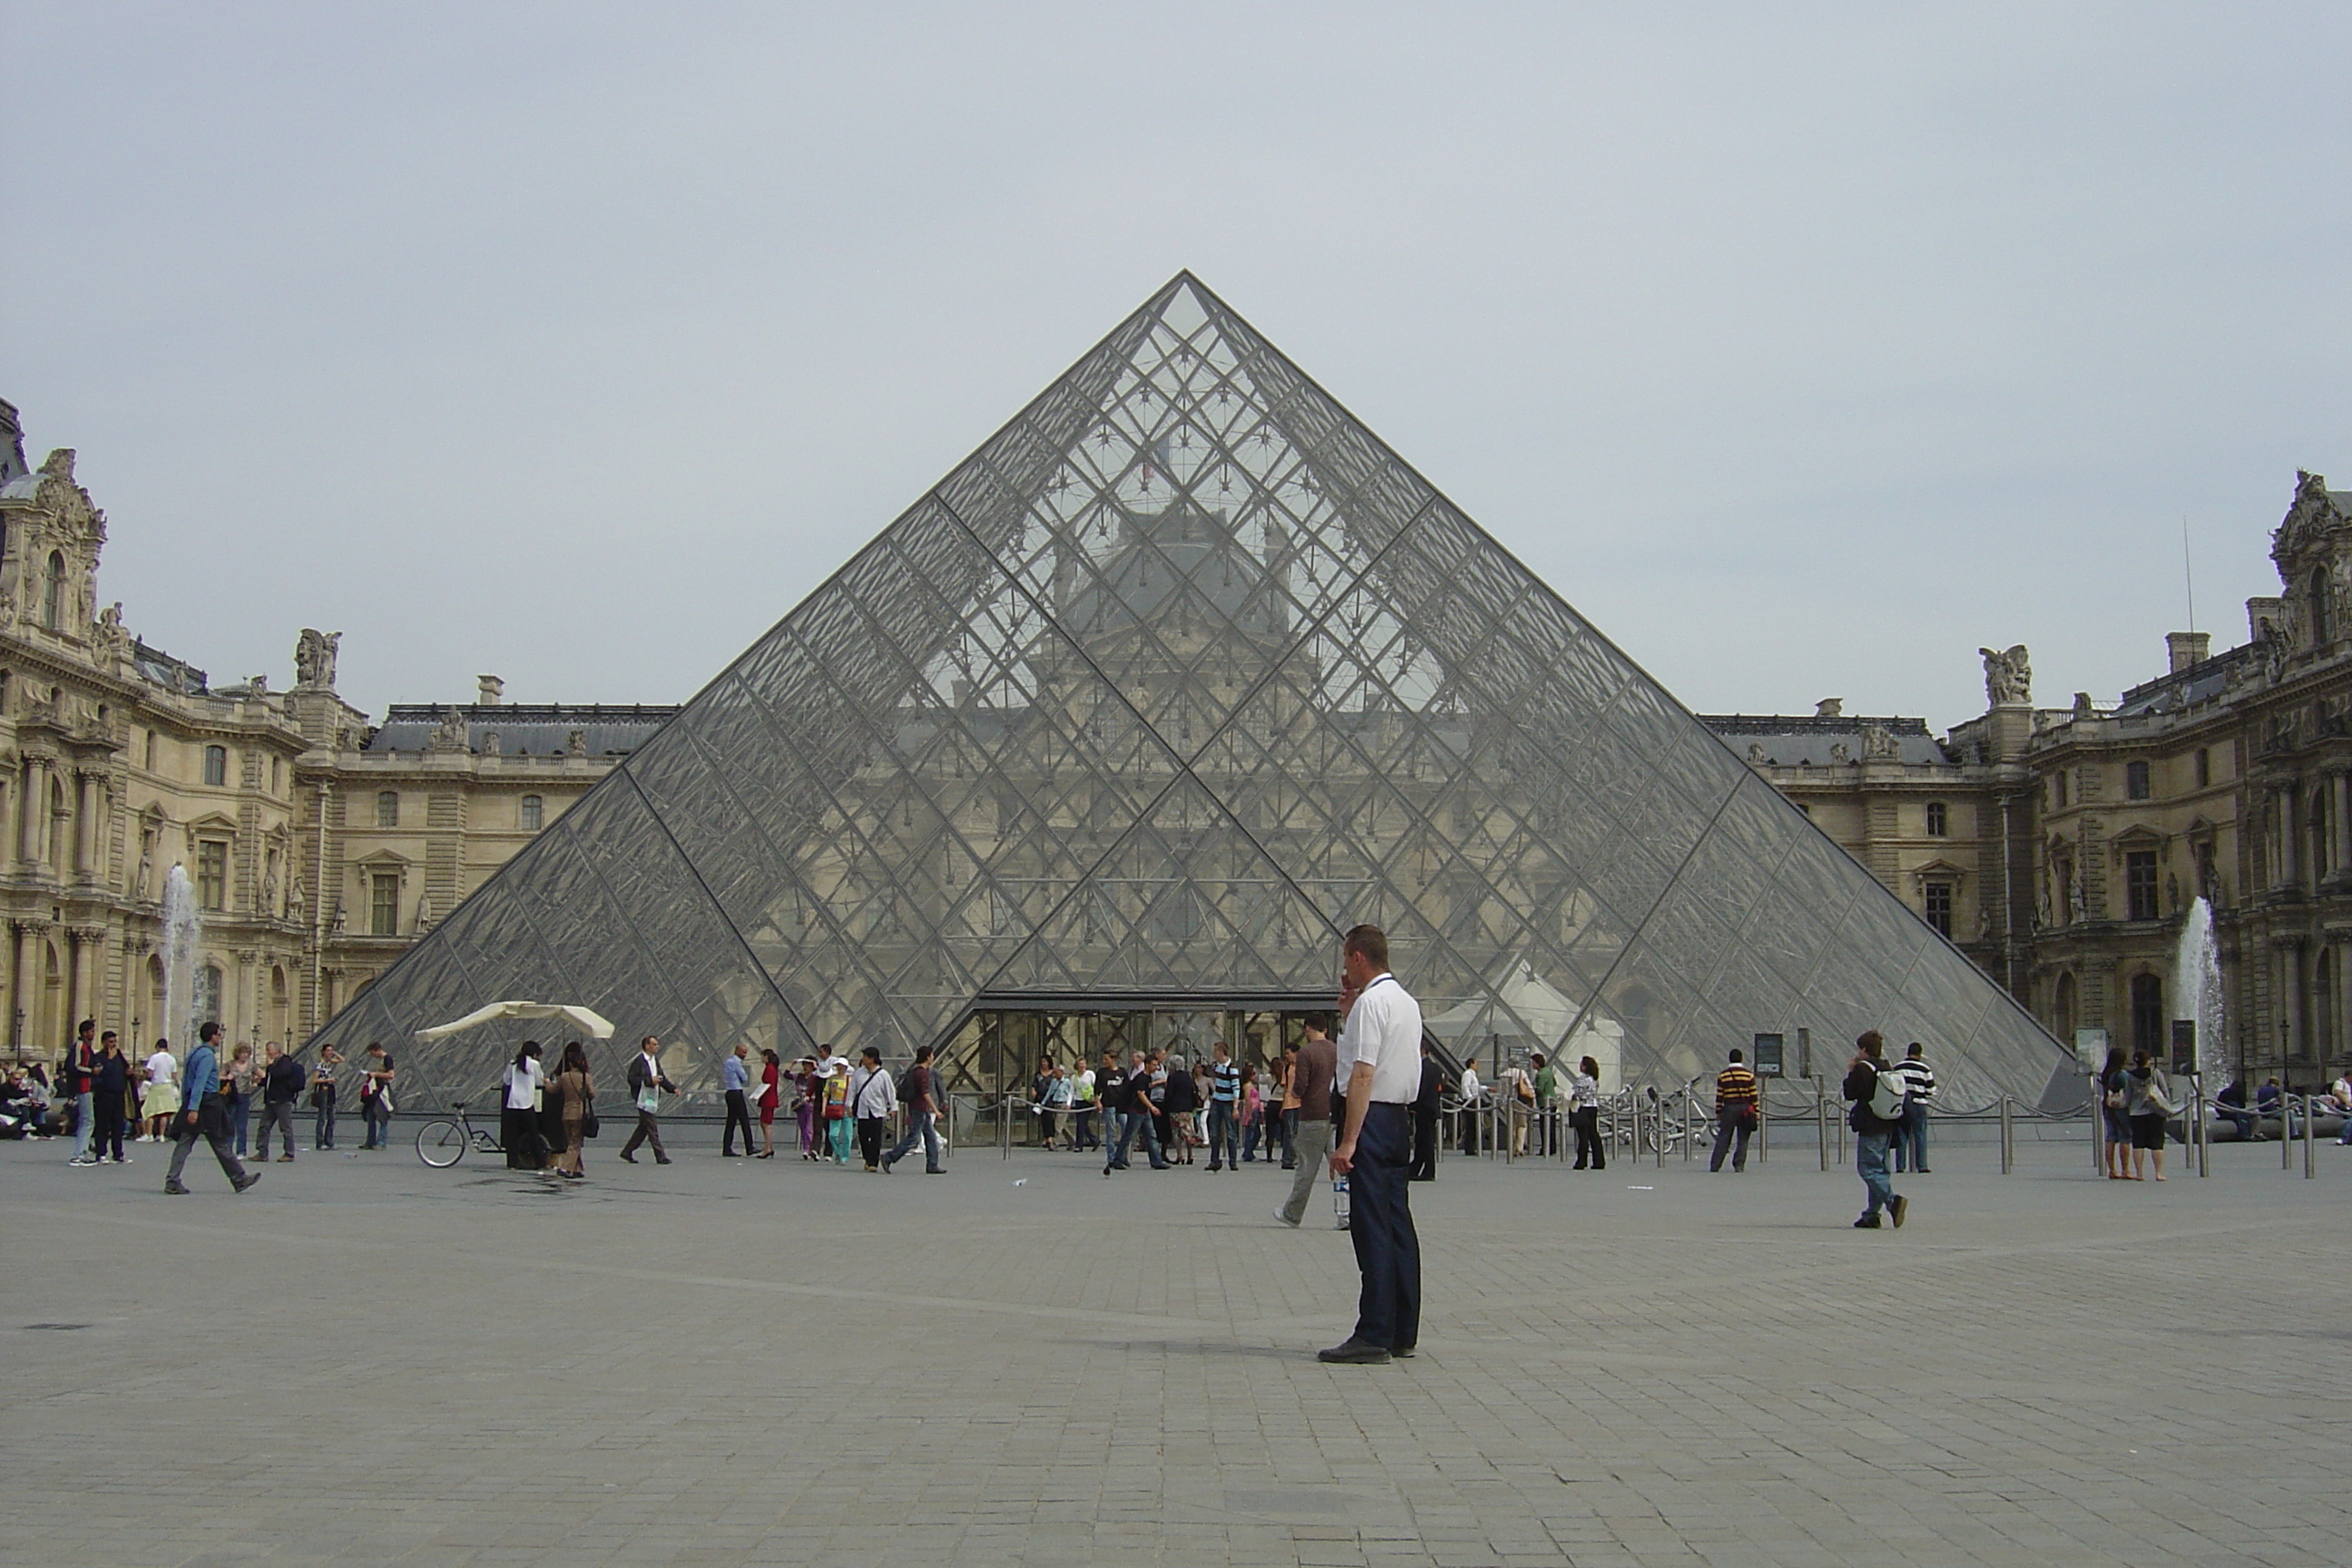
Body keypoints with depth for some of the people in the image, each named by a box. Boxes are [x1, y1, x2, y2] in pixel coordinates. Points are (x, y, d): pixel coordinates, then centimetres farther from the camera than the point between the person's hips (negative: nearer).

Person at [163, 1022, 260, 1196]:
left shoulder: (193, 1053, 15)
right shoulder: (208, 1055, -13)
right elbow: (199, 1083, -21)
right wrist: (194, 1108, -26)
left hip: (191, 1101, 8)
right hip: (208, 1103, -8)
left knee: (185, 1143, 4)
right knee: (221, 1144, 2)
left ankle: (172, 1182, -3)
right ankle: (239, 1180, 12)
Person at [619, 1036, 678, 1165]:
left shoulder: (655, 1060, 14)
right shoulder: (638, 1061, -12)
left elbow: (662, 1078, 19)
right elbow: (631, 1079, -17)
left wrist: (673, 1088, 5)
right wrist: (649, 1081, -23)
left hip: (653, 1098, 9)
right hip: (643, 1099, -9)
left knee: (644, 1127, 14)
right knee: (652, 1128, -7)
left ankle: (627, 1152, 24)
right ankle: (660, 1156, -5)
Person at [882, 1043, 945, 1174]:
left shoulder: (913, 1070, 14)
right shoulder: (922, 1073, -16)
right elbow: (925, 1093, -22)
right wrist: (935, 1110, -19)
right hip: (919, 1109, -10)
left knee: (931, 1136, 9)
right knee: (912, 1137, -7)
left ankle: (932, 1165, 9)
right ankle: (889, 1158, -4)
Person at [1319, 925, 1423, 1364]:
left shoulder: (1371, 1002, -12)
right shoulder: (1406, 1002, 17)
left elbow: (1363, 1074, -19)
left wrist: (1348, 1141, -21)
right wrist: (1349, 1012, 22)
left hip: (1373, 1118, -10)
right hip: (1401, 1118, 10)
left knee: (1372, 1228, -9)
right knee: (1398, 1225, 11)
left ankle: (1373, 1337, -11)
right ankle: (1402, 1333, 14)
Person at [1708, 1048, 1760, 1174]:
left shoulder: (1723, 1076, 1)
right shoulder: (1749, 1075, -1)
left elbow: (1719, 1097, 2)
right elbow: (1753, 1097, -1)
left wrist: (1718, 1113, 8)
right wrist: (1756, 1113, 5)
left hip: (1729, 1109, 1)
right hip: (1745, 1109, -1)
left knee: (1723, 1138, 3)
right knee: (1742, 1139, 6)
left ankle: (1714, 1166, -2)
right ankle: (1739, 1165, 1)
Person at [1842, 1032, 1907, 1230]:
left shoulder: (1862, 1068, -11)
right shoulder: (1888, 1069, 12)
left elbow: (1850, 1093, -8)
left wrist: (1850, 1073, 5)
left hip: (1870, 1127, -8)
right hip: (1887, 1126, 8)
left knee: (1867, 1168, -7)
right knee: (1878, 1168, 11)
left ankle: (1892, 1200, -27)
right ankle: (1872, 1215, 12)